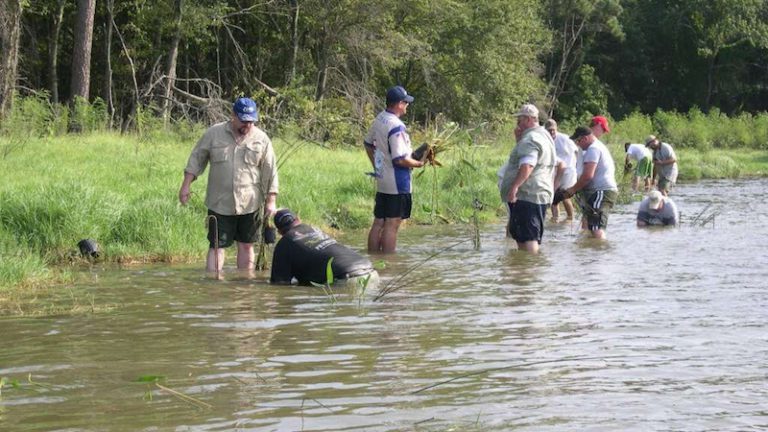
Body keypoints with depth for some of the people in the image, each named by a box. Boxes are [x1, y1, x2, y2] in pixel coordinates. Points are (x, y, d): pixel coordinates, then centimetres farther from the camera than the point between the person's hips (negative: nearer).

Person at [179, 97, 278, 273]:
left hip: (249, 204, 1)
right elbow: (196, 159, 6)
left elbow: (270, 172, 3)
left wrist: (270, 201, 0)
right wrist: (186, 185, 1)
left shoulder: (261, 139, 1)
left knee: (246, 245, 10)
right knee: (216, 246, -2)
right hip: (219, 204, -1)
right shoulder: (214, 133, 0)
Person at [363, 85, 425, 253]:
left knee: (378, 223, 11)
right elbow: (400, 159, -24)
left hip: (381, 181, 9)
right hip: (397, 184, -9)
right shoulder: (396, 127, -21)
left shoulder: (379, 119, 7)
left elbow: (368, 144, 21)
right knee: (392, 225, -5)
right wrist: (418, 164, -7)